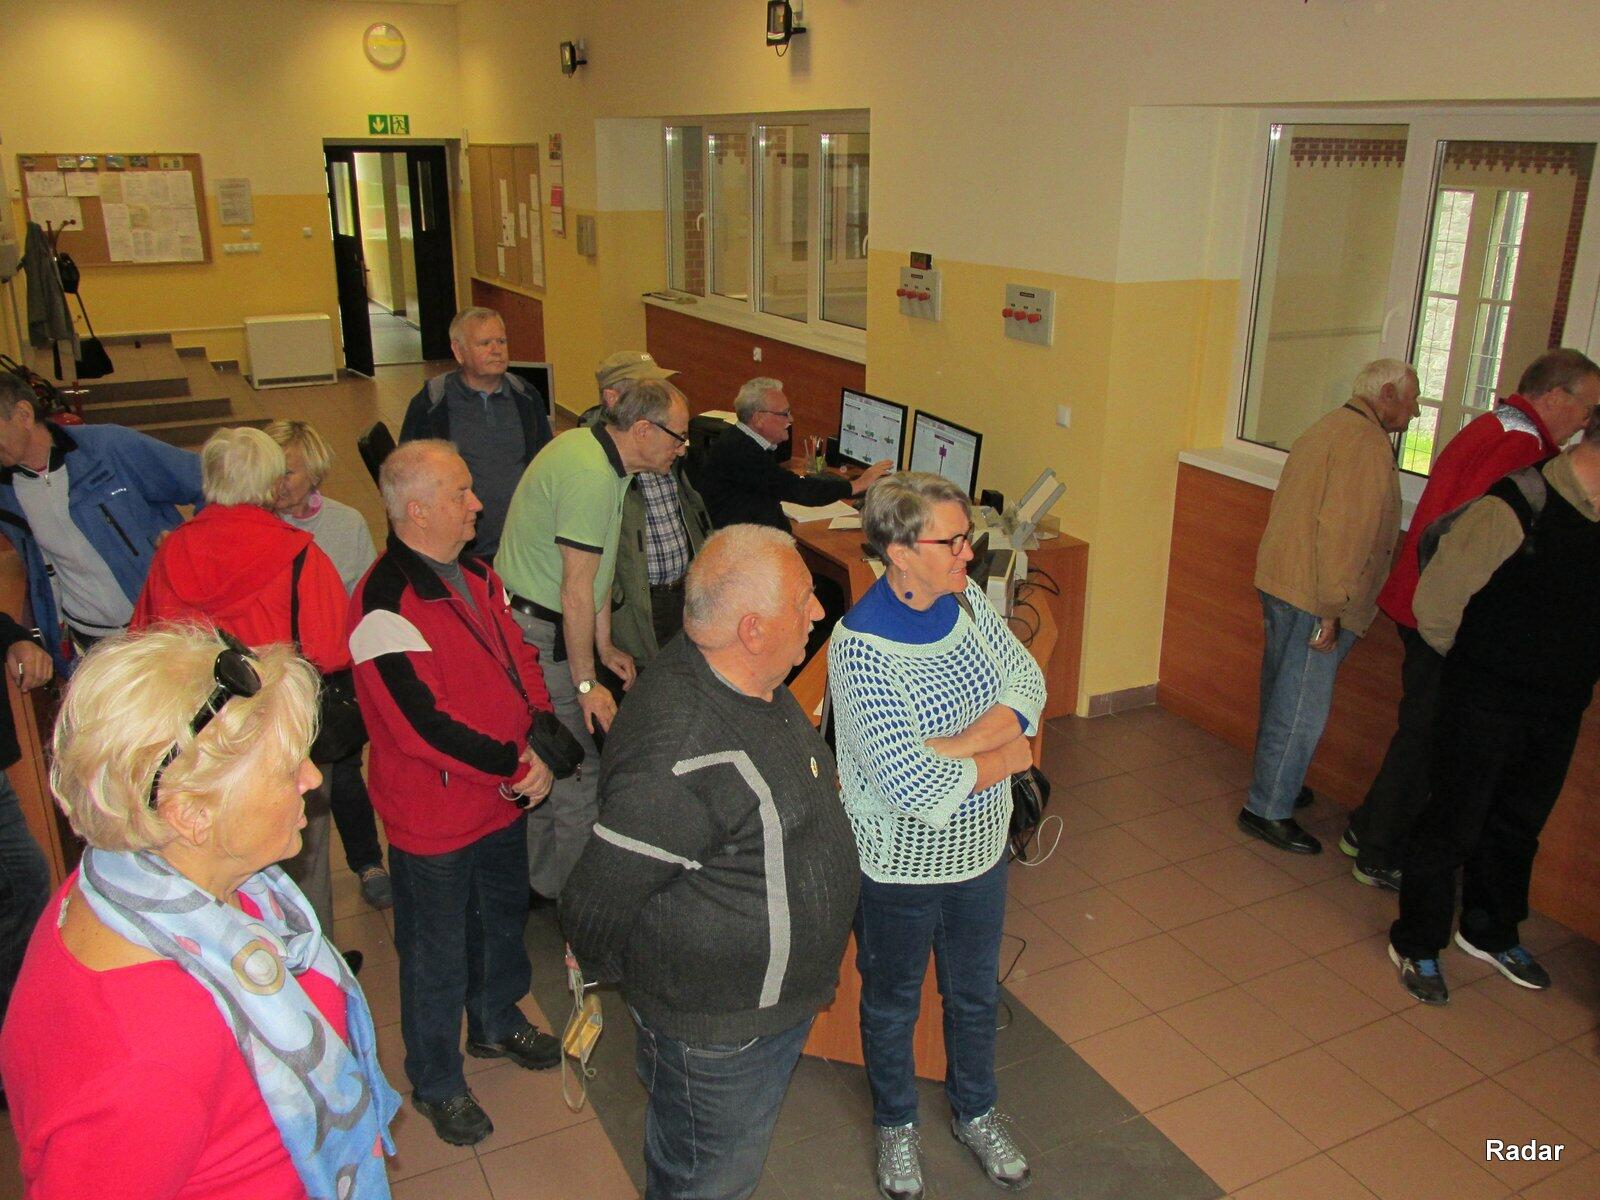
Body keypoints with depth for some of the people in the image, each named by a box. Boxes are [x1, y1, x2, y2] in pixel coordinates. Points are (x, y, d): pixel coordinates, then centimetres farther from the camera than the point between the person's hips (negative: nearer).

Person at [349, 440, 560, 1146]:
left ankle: (497, 1023, 52)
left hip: (503, 798, 8)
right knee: (437, 954, 12)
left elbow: (520, 658, 8)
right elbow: (424, 724, -29)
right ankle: (436, 1084, 34)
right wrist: (519, 766, -20)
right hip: (435, 819, -8)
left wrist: (538, 740, -7)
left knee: (503, 920, 27)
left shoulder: (475, 576, 3)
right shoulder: (385, 605, -26)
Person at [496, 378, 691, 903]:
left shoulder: (589, 447, 9)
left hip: (534, 623, 11)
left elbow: (595, 569, 13)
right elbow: (577, 589, -23)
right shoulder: (591, 476, -24)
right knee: (578, 774, -4)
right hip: (535, 632, -11)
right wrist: (587, 683, -18)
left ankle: (540, 885, 33)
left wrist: (604, 647, 16)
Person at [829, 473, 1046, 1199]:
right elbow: (911, 784, -32)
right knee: (893, 1003, 21)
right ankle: (895, 1125, 47)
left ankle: (976, 1113, 52)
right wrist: (1009, 756, -17)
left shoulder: (967, 602, -7)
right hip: (898, 866, -6)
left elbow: (1027, 687, -9)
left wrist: (958, 745, -26)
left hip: (980, 847, 6)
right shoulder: (861, 646, -29)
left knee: (975, 993, 26)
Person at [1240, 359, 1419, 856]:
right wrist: (1331, 612, -22)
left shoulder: (1326, 429, 16)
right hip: (1313, 599, -10)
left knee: (1282, 695, 21)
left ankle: (1273, 782, 37)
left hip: (1280, 583, 10)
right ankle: (1268, 810, 6)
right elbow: (1343, 531, -24)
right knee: (1302, 708, -2)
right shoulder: (1367, 443, -16)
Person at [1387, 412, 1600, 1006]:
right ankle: (1416, 944, 23)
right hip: (1485, 705, -7)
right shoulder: (1513, 509, -23)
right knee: (1454, 822, 5)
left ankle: (1491, 934, 41)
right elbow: (1434, 601, -18)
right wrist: (1474, 661, -1)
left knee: (1519, 824, 21)